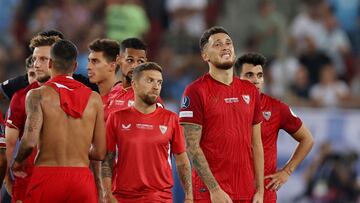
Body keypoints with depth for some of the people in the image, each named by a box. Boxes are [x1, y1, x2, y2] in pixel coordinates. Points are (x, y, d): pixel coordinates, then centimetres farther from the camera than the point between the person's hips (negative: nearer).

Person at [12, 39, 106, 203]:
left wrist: (18, 162, 7)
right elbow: (99, 153, 8)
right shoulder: (94, 99, 6)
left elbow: (29, 141, -14)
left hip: (47, 177, -2)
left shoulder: (38, 95, -3)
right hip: (82, 179, 2)